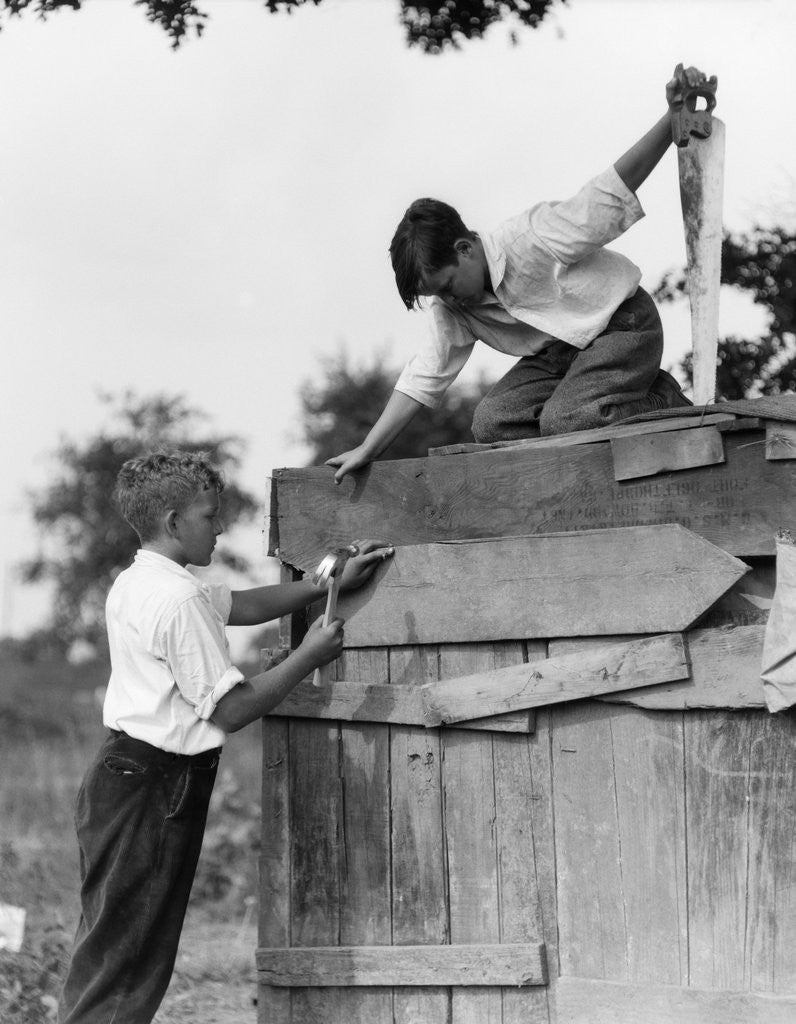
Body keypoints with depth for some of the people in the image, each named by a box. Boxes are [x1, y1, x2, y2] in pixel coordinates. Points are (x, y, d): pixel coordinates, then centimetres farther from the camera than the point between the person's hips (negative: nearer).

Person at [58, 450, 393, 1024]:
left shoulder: (134, 585, 14)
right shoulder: (179, 600, -18)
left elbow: (243, 606, 23)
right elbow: (231, 710, -17)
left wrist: (332, 584, 19)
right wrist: (309, 656, -8)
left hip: (123, 771, 10)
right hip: (156, 788, -10)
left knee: (107, 950, 14)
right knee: (127, 960, -7)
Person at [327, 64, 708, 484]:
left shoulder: (528, 240, -26)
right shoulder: (452, 307, -4)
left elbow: (612, 192, -29)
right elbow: (425, 377, 0)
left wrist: (673, 118, -40)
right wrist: (367, 449, -4)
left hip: (624, 325, -8)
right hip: (560, 350, 8)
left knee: (562, 421, -30)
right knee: (491, 421, -15)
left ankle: (663, 402, -7)